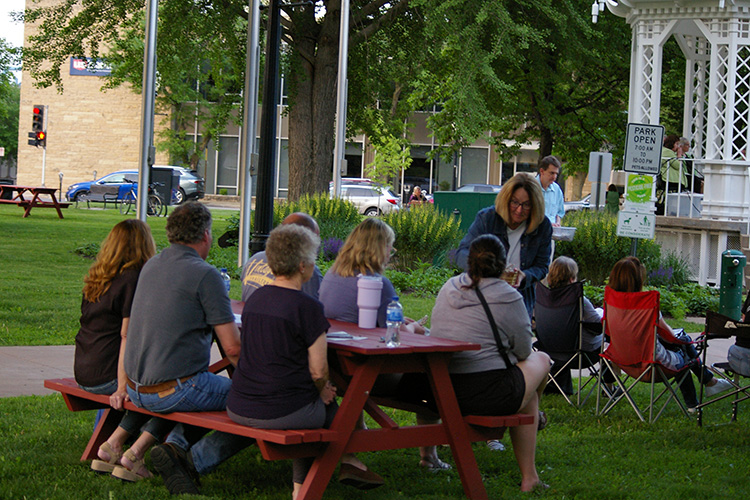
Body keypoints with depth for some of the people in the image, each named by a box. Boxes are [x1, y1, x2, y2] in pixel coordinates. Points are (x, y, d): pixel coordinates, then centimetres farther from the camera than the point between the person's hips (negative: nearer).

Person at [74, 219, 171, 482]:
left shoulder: (95, 278, 12)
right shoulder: (135, 279, -12)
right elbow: (128, 335, -18)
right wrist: (122, 387, -20)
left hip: (83, 375, 8)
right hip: (108, 375, -8)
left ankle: (112, 445, 6)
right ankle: (135, 454, -8)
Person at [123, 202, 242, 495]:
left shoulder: (151, 266, 11)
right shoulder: (205, 275, -13)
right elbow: (233, 349, -13)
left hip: (135, 389, 8)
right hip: (174, 391, -8)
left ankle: (177, 445, 5)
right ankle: (197, 459, 0)